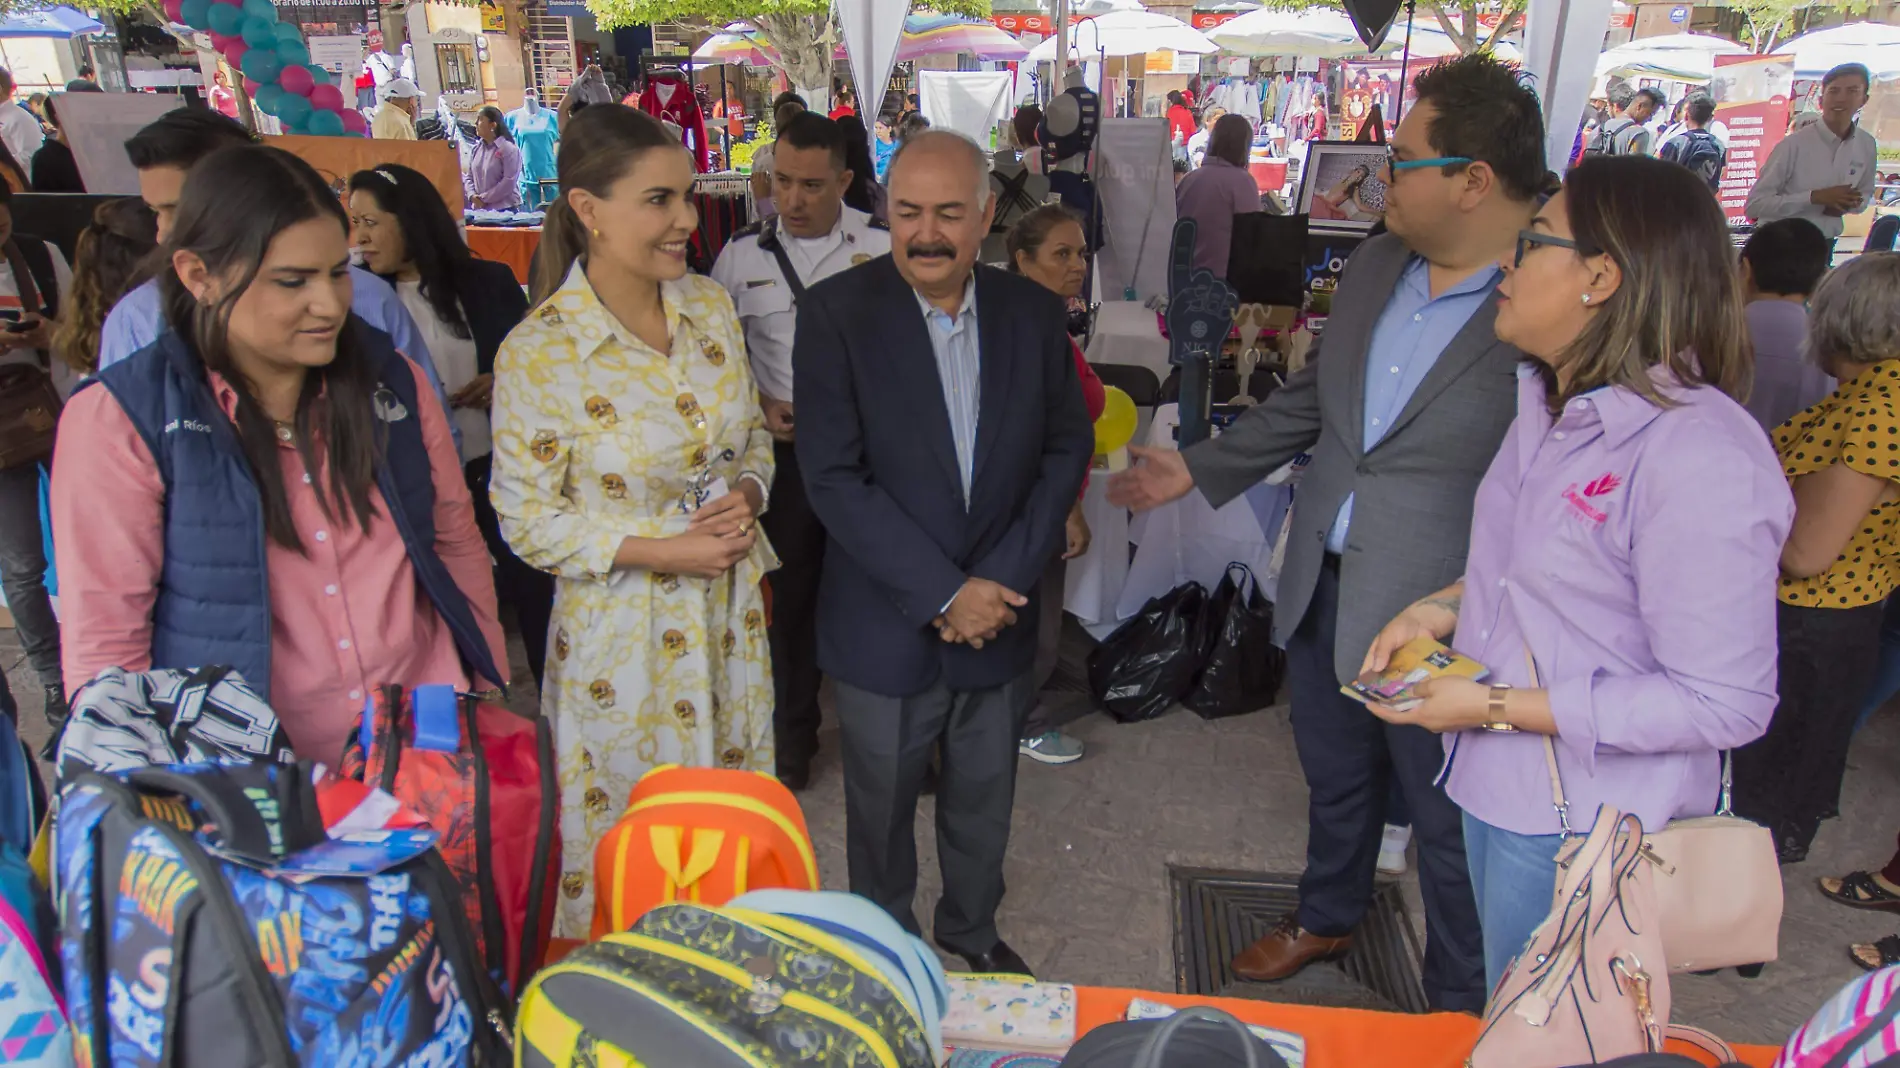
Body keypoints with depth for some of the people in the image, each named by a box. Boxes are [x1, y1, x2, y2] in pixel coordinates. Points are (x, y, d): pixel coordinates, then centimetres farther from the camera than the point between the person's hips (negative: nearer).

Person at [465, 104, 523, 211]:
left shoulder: (509, 149, -8)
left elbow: (509, 182, -15)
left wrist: (484, 198, -14)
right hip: (478, 208, 6)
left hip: (504, 209, -6)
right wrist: (472, 195, -7)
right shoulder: (475, 149, 12)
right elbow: (468, 176, 14)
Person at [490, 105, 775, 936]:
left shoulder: (711, 307, -1)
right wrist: (659, 550, -19)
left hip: (730, 611, 5)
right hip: (621, 631, -5)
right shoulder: (538, 350, -17)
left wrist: (746, 492, -10)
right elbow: (527, 517, -11)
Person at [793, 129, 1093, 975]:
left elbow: (1066, 448, 2)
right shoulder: (836, 312, -13)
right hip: (885, 625, -3)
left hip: (999, 613, 3)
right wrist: (944, 592, -19)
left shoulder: (1033, 313, -2)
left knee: (984, 797, 21)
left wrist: (1003, 581, -10)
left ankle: (971, 927, 47)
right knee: (882, 806, 16)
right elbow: (834, 477, -17)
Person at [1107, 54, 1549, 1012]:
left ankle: (1458, 1004, 40)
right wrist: (1199, 468, 16)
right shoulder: (1373, 266, 2)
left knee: (1450, 826, 15)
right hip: (1323, 591, 7)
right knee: (1335, 779, 28)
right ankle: (1326, 917, 55)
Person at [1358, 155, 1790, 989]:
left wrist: (1501, 709, -24)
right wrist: (1448, 605, 0)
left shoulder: (1701, 458, -27)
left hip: (1587, 831, -8)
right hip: (1496, 787, 8)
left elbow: (1726, 701, -25)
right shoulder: (1553, 403, 2)